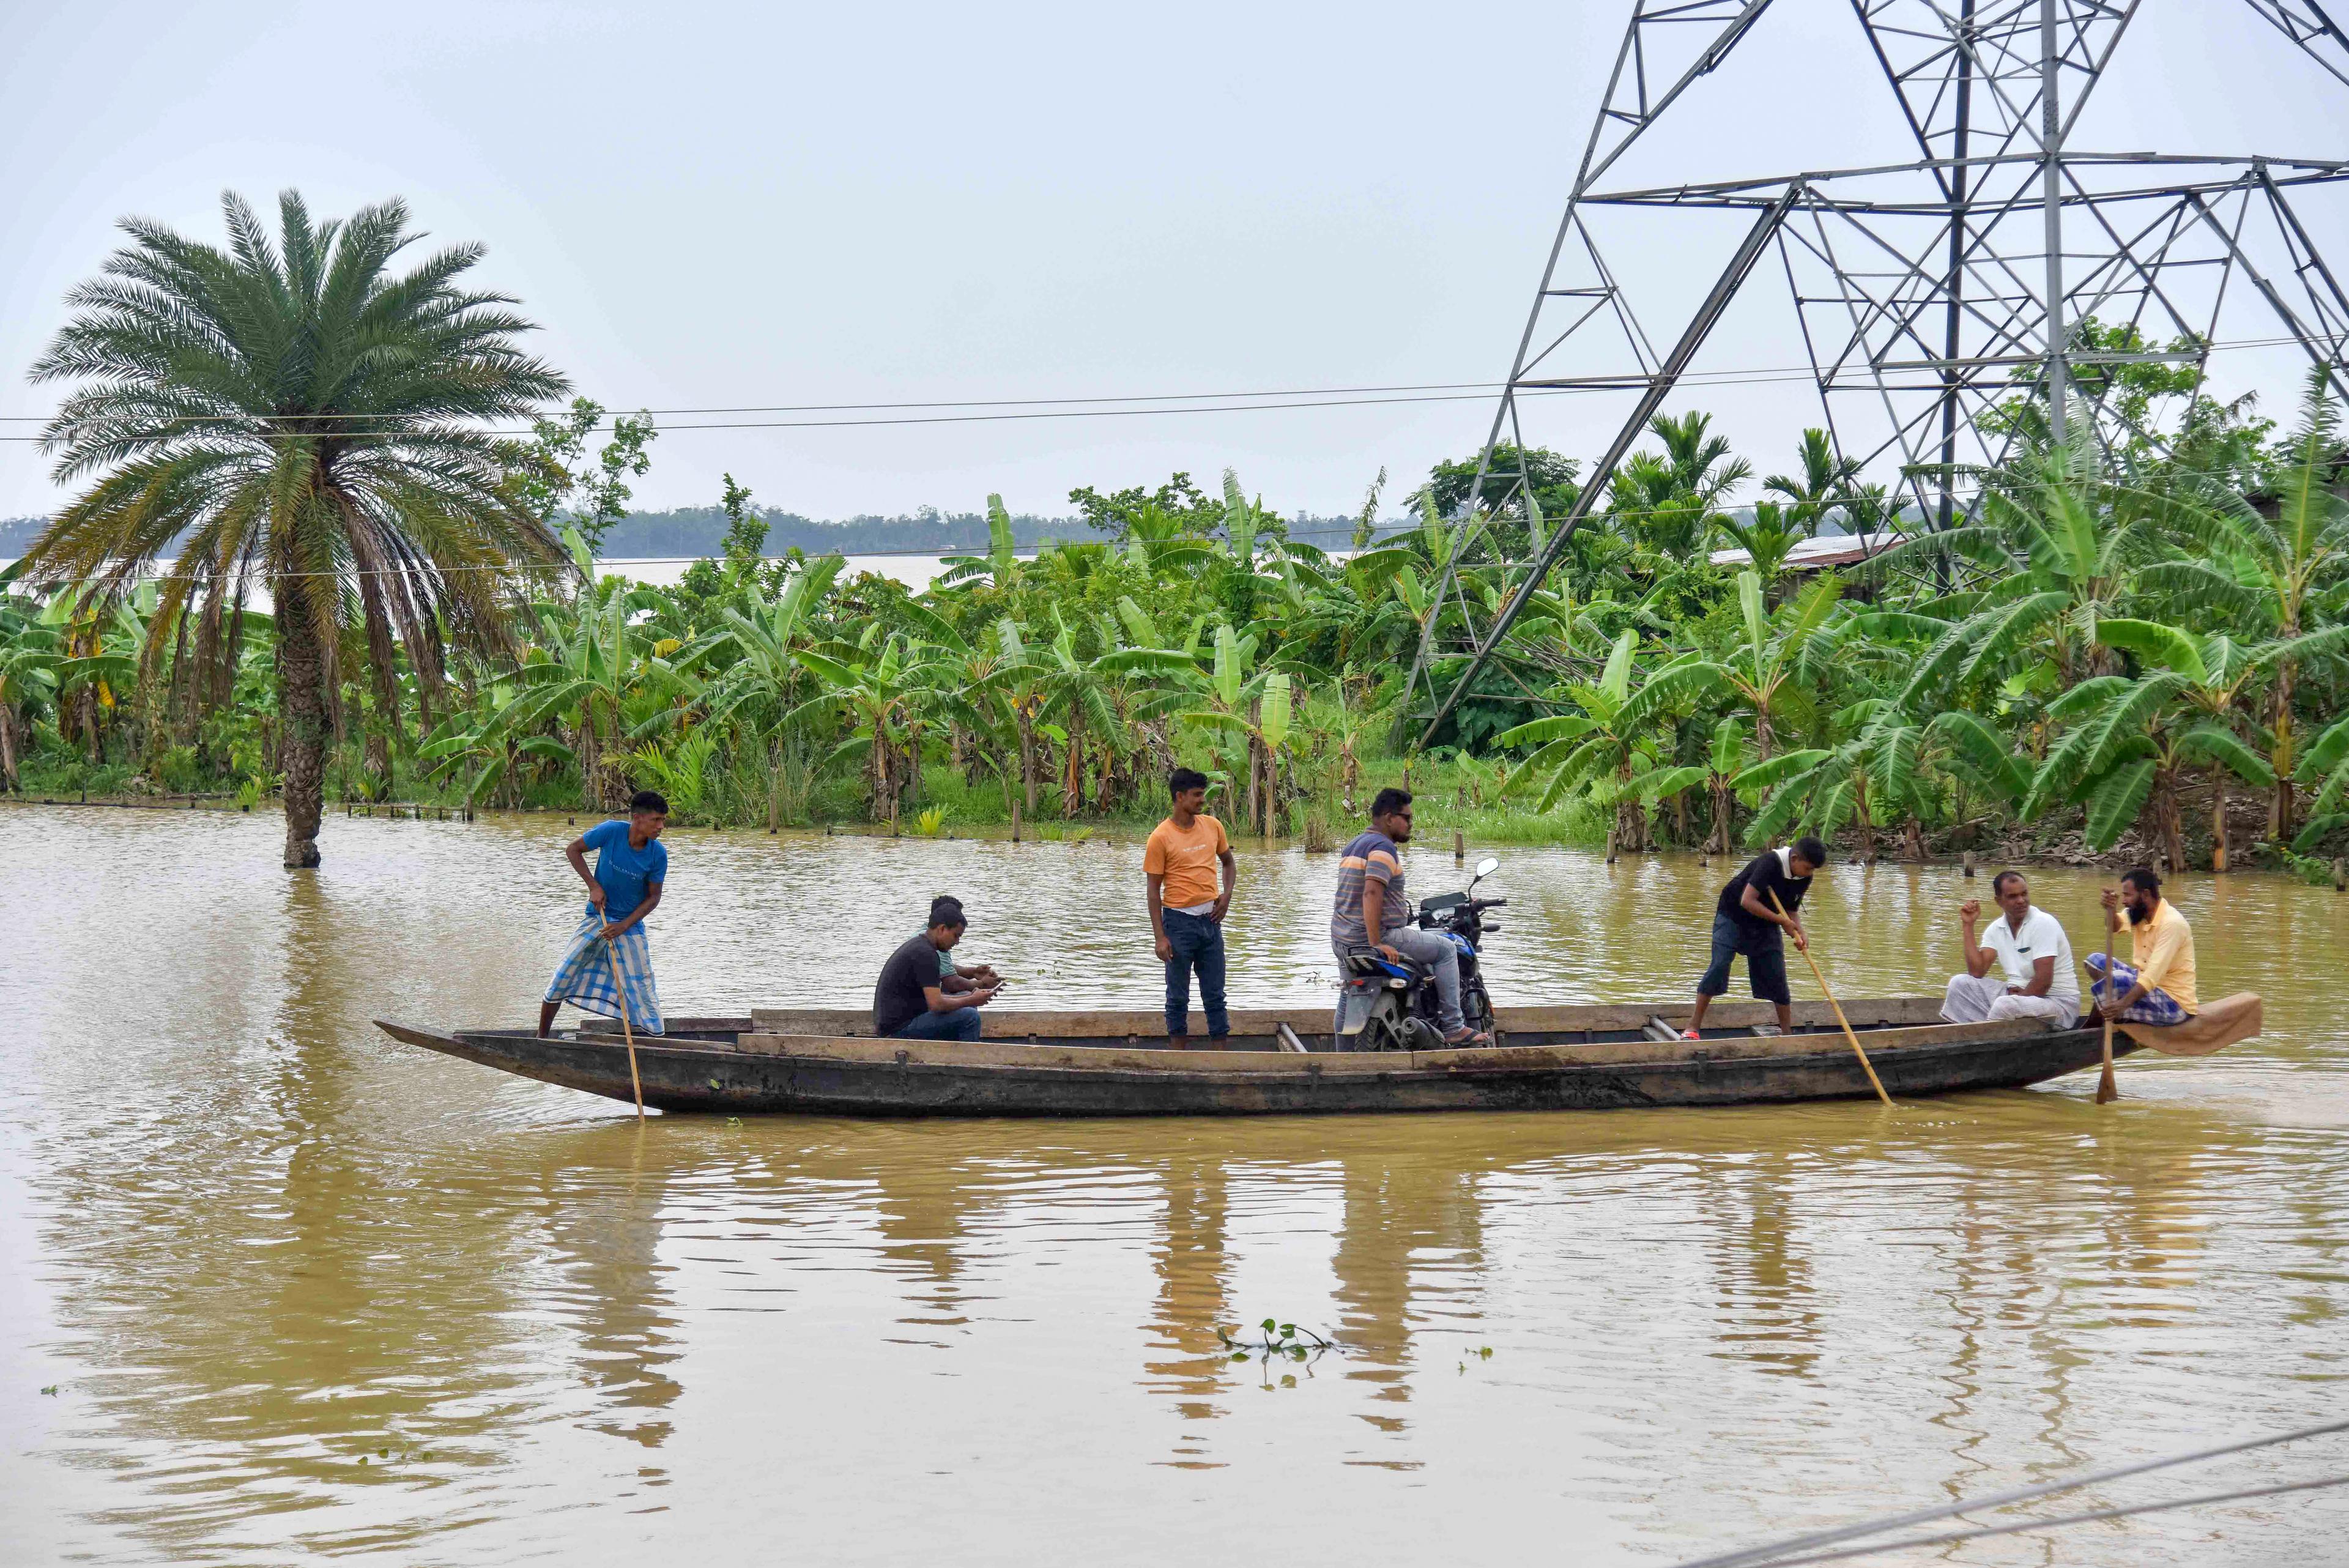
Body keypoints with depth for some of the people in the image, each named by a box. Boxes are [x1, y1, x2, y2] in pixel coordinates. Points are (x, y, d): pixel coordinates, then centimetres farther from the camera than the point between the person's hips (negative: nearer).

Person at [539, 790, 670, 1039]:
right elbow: (573, 850, -3)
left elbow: (653, 898, -4)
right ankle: (540, 1040, 13)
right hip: (596, 917, 0)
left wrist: (623, 926, -15)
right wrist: (593, 886, -12)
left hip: (630, 925, 0)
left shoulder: (658, 854, -13)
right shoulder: (611, 831, -17)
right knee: (562, 978, 0)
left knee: (640, 987, -6)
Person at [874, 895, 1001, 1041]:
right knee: (969, 1017, -18)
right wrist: (972, 1000, -8)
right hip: (900, 1028, -11)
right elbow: (937, 1004, -22)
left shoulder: (917, 946, 15)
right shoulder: (925, 953, -17)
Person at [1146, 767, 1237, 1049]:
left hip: (1211, 920, 5)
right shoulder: (1161, 837, -10)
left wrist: (1226, 895, 3)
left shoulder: (1212, 826, 5)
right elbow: (1153, 889, -8)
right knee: (1178, 996, 4)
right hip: (1179, 922, -5)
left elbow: (1229, 862, 22)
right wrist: (1160, 937, -12)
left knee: (1215, 994, 8)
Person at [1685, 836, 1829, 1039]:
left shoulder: (1804, 879, -5)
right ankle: (1693, 1027, -16)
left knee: (1777, 976, 3)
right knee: (1719, 966, -18)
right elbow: (1747, 901, -32)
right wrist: (1782, 921, -27)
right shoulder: (1770, 863, -29)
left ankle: (1788, 1032, 13)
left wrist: (1800, 934, -17)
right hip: (1733, 917, -7)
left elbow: (1790, 913, 4)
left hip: (1766, 926, 7)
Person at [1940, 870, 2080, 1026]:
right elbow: (1977, 972, -3)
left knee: (2005, 1005, -35)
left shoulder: (2043, 923, -15)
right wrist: (1968, 925, -4)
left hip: (2056, 1000, -7)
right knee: (1960, 983, -3)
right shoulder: (1997, 928, 6)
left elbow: (2043, 981, -21)